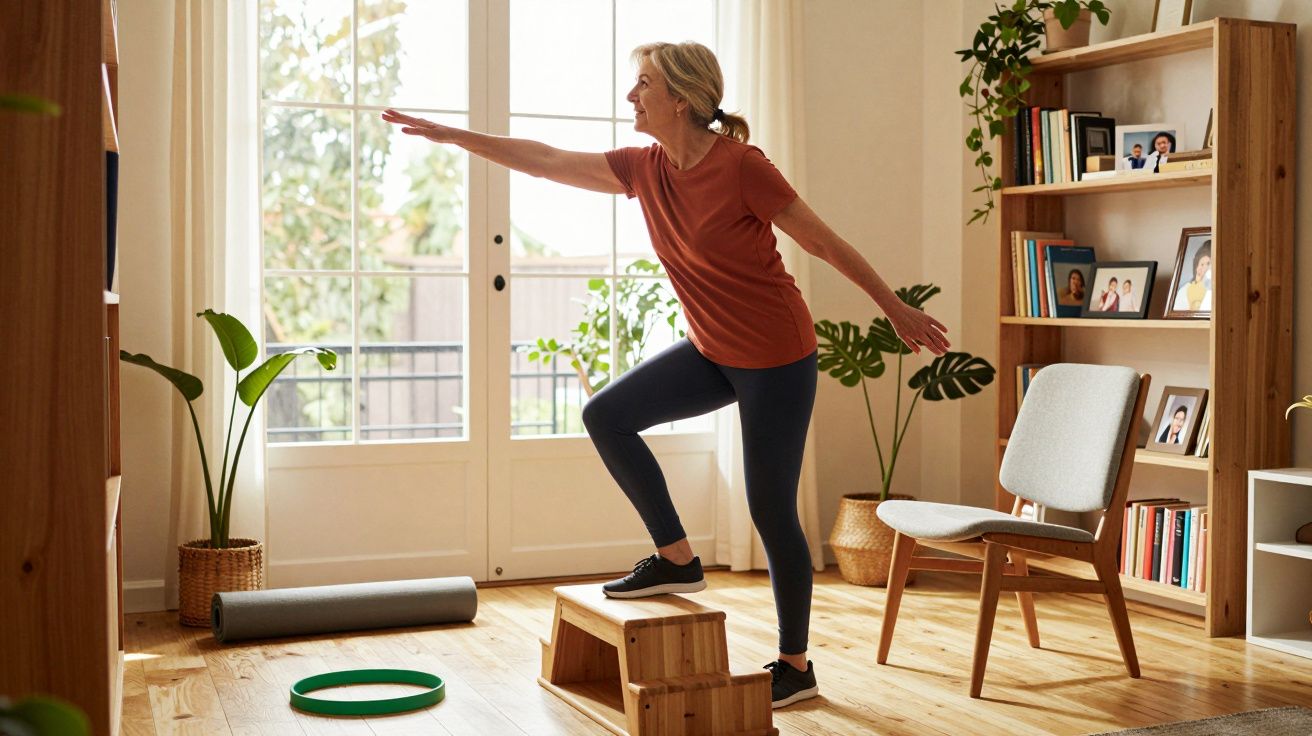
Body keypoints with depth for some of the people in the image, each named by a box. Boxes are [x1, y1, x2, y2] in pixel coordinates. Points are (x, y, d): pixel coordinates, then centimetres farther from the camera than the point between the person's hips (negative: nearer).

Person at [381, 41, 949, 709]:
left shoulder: (740, 166, -21)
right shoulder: (645, 169, -1)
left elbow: (824, 242, -13)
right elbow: (548, 161, 4)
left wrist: (895, 309, -5)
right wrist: (450, 135, 4)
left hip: (777, 358, -7)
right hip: (712, 351, 7)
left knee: (770, 510, -1)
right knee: (607, 415, -2)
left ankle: (795, 666, 16)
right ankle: (677, 559, 9)